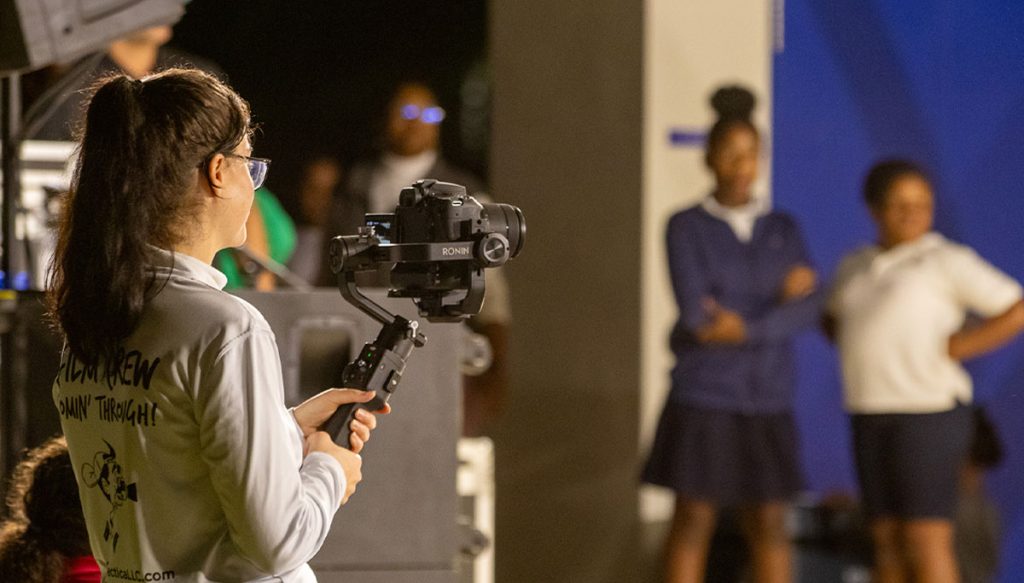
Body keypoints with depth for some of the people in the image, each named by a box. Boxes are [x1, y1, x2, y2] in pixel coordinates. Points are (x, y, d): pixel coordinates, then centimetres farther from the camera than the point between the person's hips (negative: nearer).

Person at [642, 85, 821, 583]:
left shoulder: (784, 229, 8)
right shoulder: (685, 228, -2)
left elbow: (806, 310, -5)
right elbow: (695, 311, -15)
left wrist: (745, 329, -20)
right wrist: (776, 296, -9)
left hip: (767, 397, 3)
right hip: (704, 393, -3)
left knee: (768, 523, 4)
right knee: (693, 520, -2)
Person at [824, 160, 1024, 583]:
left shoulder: (947, 262, -7)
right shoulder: (856, 268, 12)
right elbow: (834, 320, 30)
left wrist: (956, 350, -14)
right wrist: (855, 350, 10)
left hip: (930, 410, -6)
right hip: (873, 419, 7)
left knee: (927, 543, -8)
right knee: (887, 542, 6)